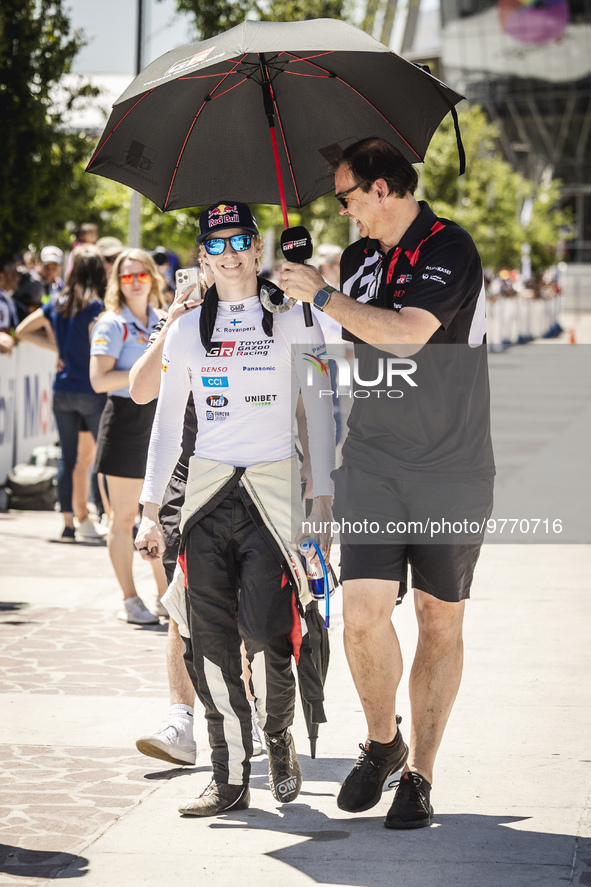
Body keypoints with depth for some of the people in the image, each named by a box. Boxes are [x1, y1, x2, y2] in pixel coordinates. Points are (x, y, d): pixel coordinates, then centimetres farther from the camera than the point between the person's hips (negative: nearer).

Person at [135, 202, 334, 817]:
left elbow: (318, 414, 5)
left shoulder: (294, 321, 4)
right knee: (210, 642, -2)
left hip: (274, 491, -3)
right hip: (207, 490, 3)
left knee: (265, 633, -12)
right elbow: (167, 421, 15)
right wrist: (150, 507, 9)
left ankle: (278, 738, 16)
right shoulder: (187, 330, 12)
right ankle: (230, 778, 5)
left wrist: (322, 499, -2)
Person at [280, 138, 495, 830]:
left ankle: (418, 774, 14)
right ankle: (381, 741, 14)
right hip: (370, 463, 4)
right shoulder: (358, 258, 11)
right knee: (364, 611, -9)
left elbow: (405, 332, -23)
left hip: (450, 468, -4)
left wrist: (320, 295, -13)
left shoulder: (448, 249, -9)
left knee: (439, 618, 4)